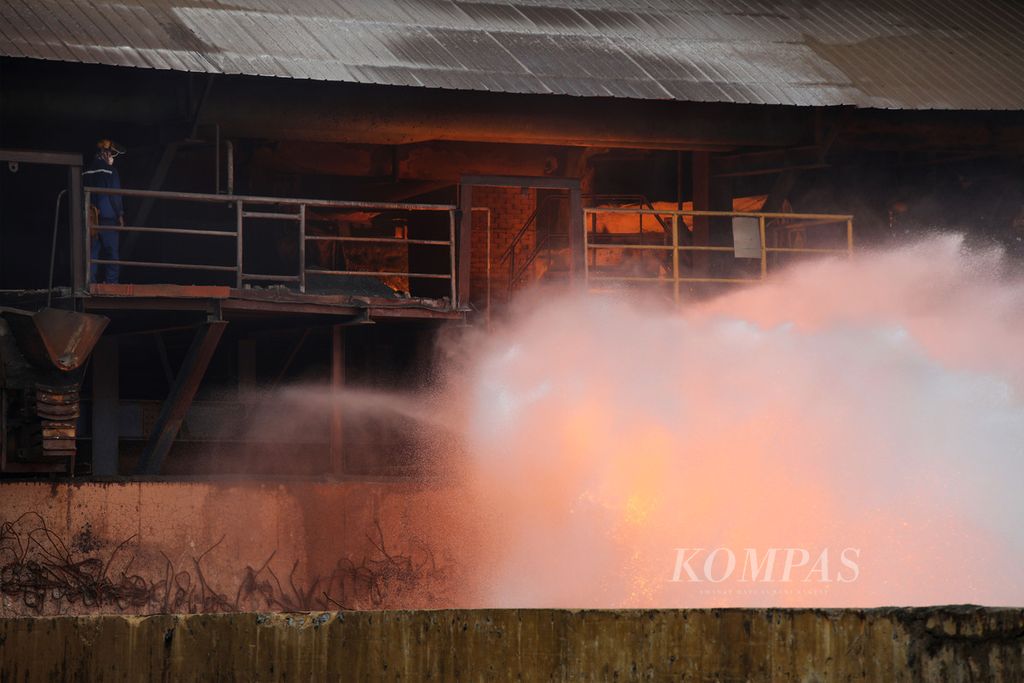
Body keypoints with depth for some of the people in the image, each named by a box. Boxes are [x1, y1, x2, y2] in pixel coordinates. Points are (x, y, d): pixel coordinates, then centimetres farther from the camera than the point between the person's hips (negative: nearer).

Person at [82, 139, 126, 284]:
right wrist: (120, 215, -2)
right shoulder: (109, 170, -7)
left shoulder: (87, 171, 12)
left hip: (91, 217, 6)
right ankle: (111, 281, -8)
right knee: (112, 252, -2)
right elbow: (115, 194, -9)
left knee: (92, 251, 7)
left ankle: (89, 281, 2)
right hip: (107, 217, -6)